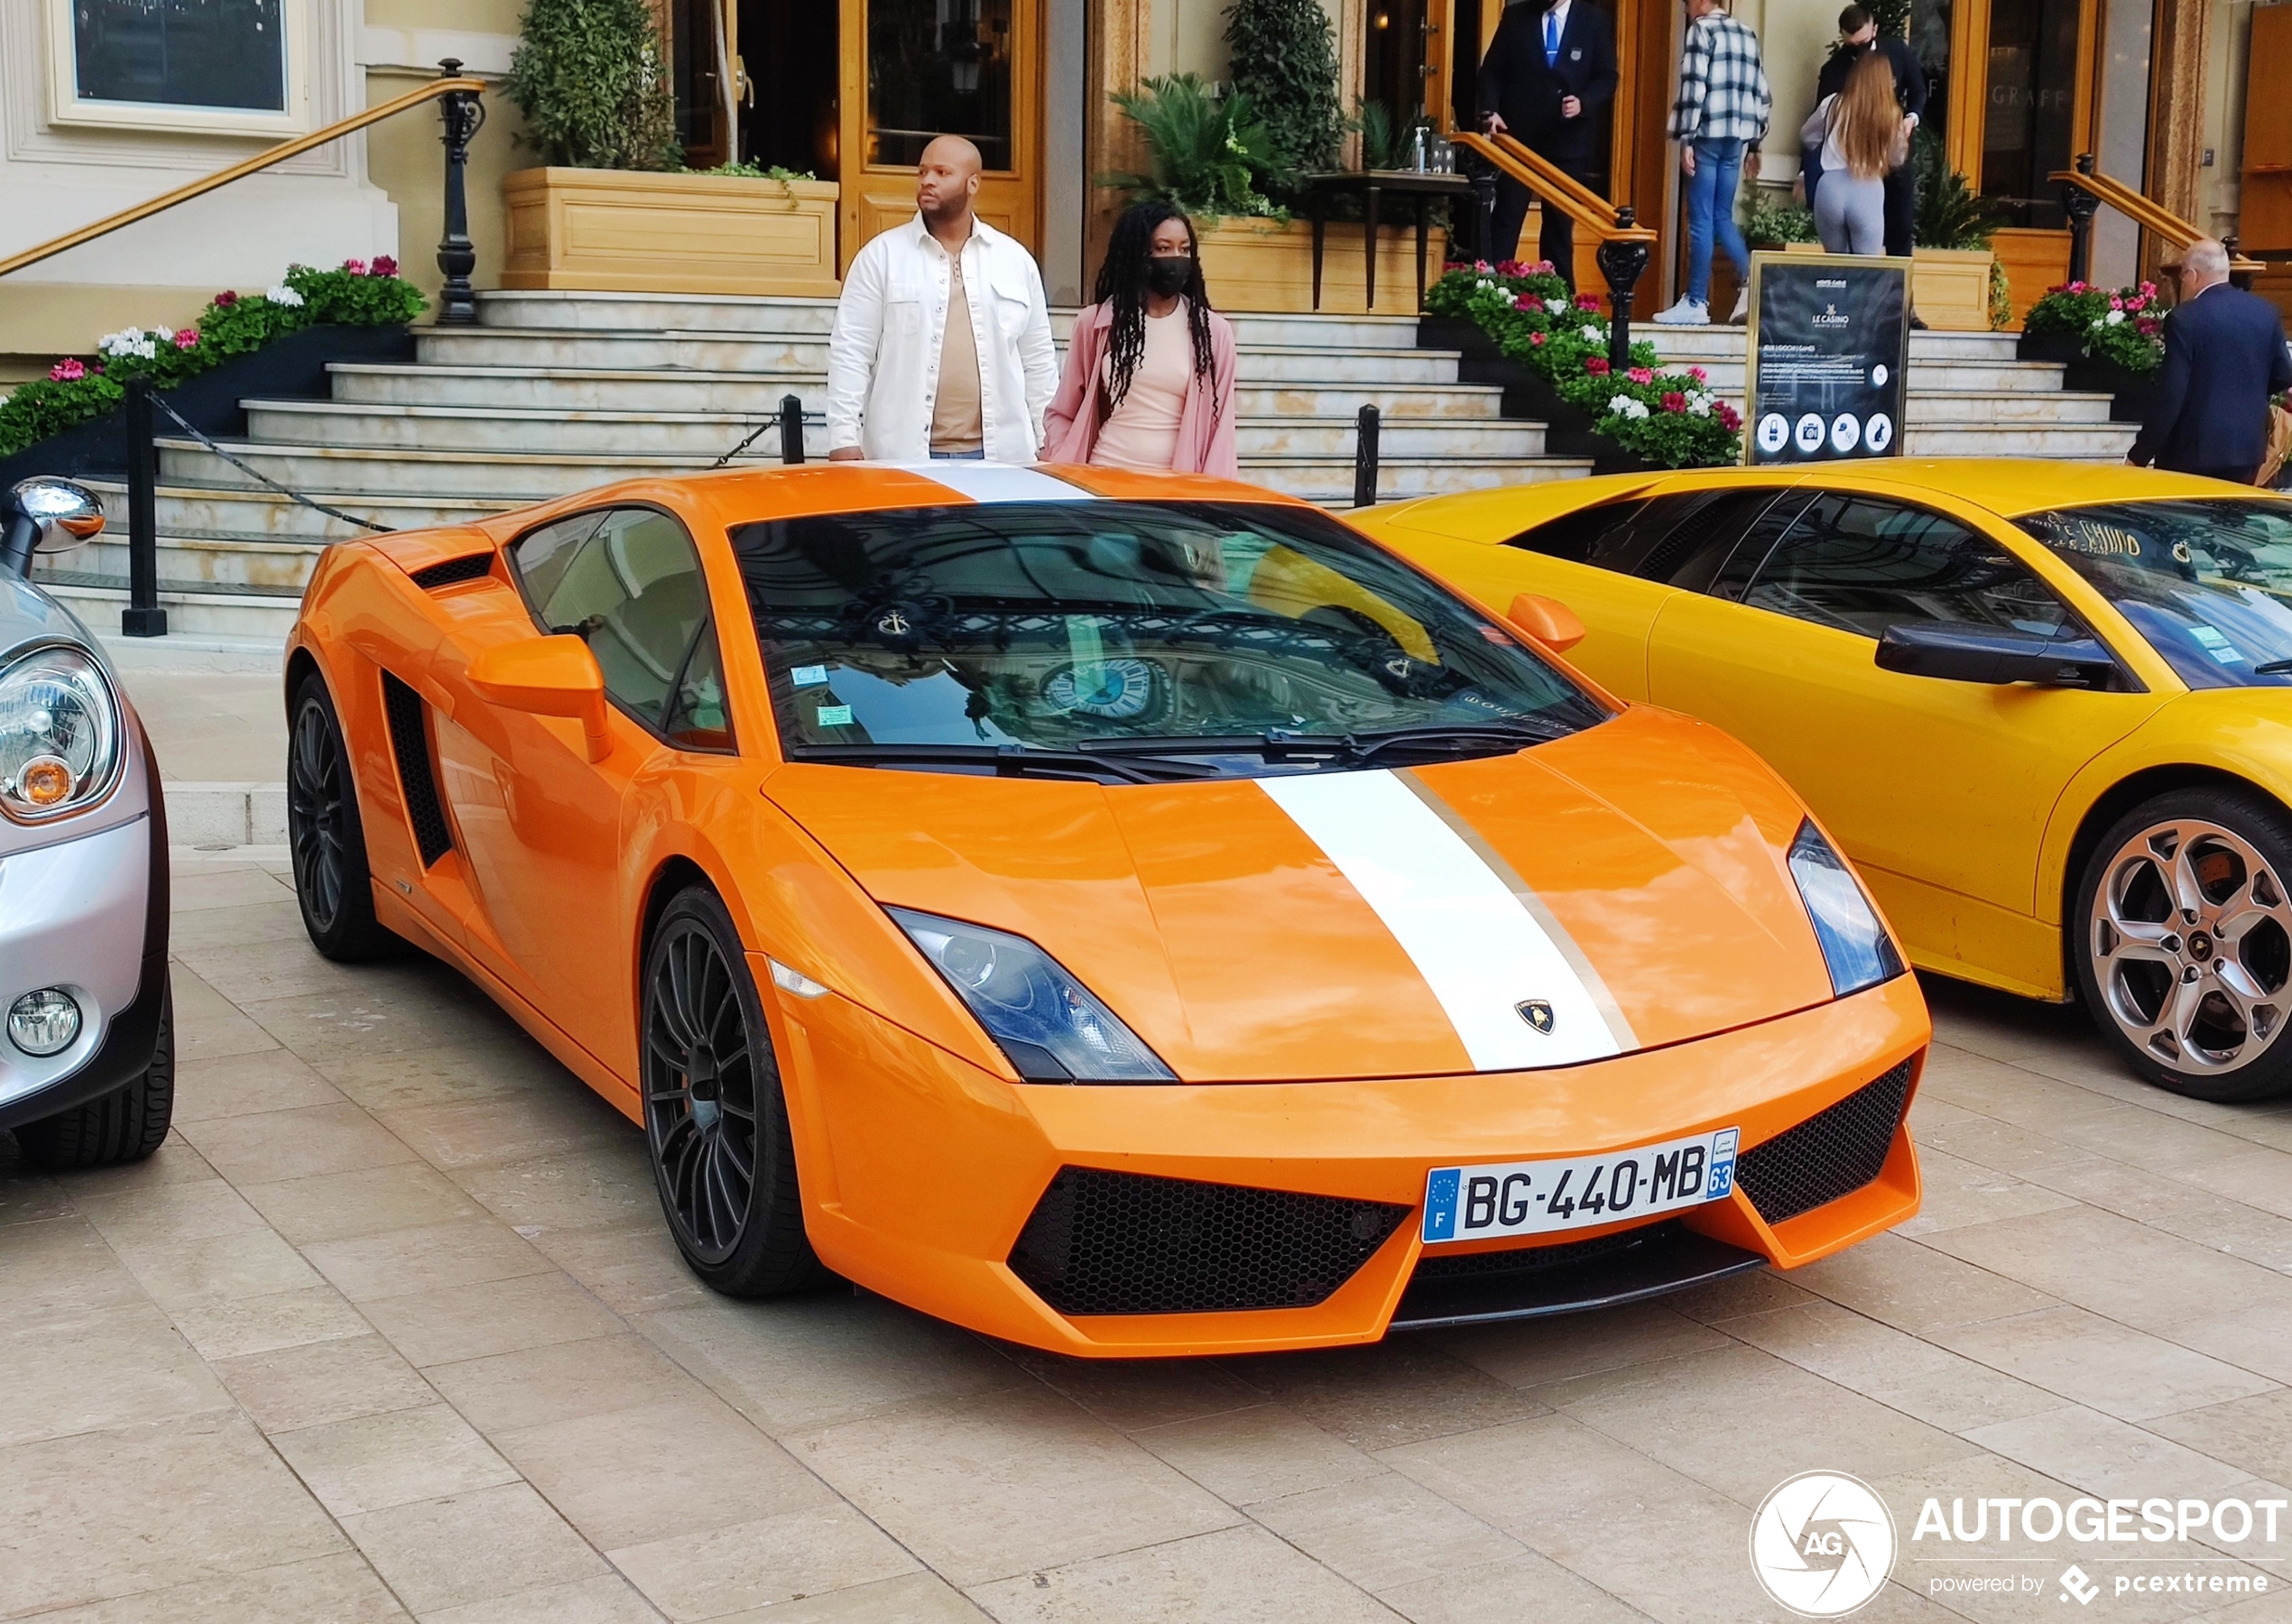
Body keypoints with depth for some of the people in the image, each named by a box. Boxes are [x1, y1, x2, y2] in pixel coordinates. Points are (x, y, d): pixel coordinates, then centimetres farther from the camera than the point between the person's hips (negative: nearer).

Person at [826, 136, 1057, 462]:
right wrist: (844, 439, -9)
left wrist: (1048, 442, 10)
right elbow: (851, 351, -1)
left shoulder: (1016, 260, 11)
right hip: (903, 455, -2)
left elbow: (1038, 359, 14)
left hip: (1000, 456, 3)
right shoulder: (881, 255, 3)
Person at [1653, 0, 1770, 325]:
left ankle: (1696, 304, -1)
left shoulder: (1702, 29, -3)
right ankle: (1749, 278, -7)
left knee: (1701, 220, -3)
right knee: (1722, 216, 13)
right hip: (1737, 138, 7)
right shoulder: (1748, 35, 18)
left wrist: (1685, 139, -12)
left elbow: (1694, 87, -12)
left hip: (1709, 135, -7)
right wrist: (1753, 145, 20)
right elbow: (1762, 95, 16)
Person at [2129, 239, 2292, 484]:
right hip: (2247, 447, 6)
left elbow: (2170, 396, -17)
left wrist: (2139, 456, -12)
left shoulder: (2184, 318, -14)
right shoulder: (2266, 312, 4)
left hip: (2193, 450, -5)